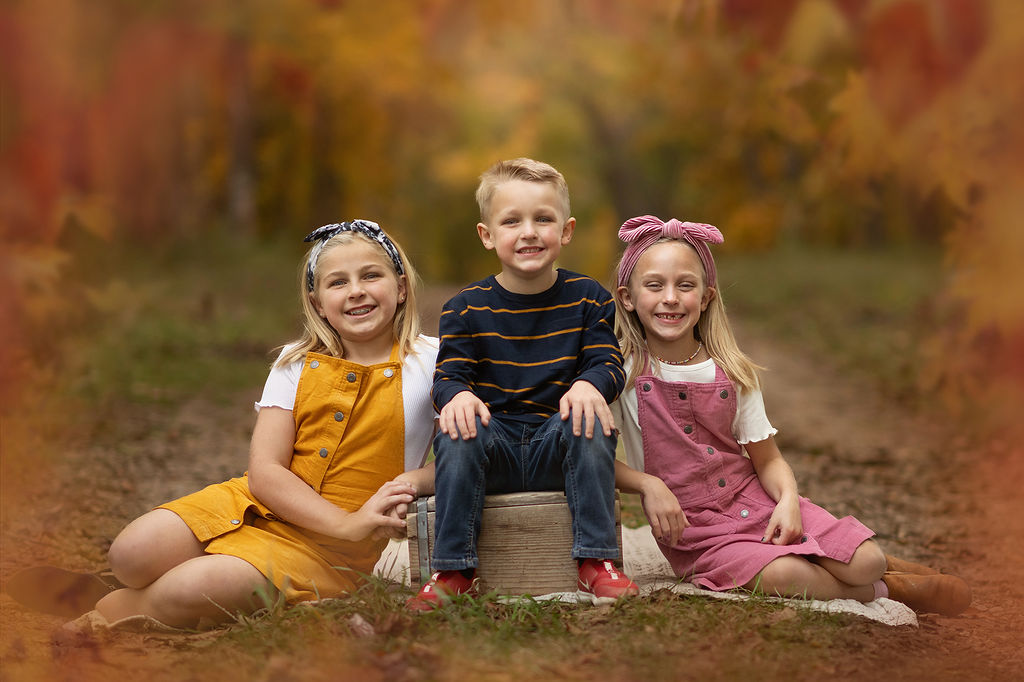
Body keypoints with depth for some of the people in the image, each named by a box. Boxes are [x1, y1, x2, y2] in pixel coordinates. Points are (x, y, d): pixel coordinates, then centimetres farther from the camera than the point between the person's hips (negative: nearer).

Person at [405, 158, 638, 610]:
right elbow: (449, 372, -3)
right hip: (495, 450, 0)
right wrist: (456, 395, -28)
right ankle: (453, 570, -22)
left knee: (590, 424, -31)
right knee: (458, 434, -31)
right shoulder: (466, 309, 4)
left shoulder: (589, 300, 5)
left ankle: (596, 564, -24)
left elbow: (607, 361, -2)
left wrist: (589, 384, -27)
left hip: (558, 452, 0)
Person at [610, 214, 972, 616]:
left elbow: (767, 458, 5)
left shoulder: (732, 372, 1)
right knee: (782, 576, -30)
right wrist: (648, 484, -22)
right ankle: (878, 592, -1)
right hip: (691, 528, -3)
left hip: (753, 499, 3)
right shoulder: (623, 371, -7)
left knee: (865, 562, -19)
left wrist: (788, 500, -15)